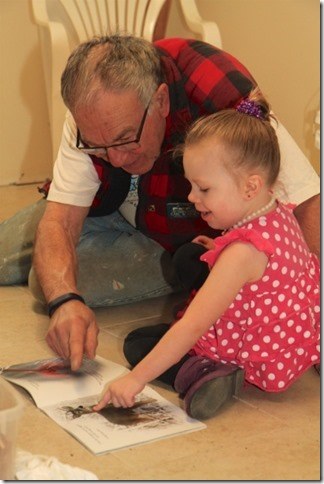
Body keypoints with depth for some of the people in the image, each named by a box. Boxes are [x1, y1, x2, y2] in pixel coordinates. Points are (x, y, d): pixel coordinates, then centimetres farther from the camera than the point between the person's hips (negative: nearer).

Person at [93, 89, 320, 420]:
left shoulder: (243, 252, -33)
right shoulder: (281, 214, -5)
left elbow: (191, 328, -35)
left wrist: (136, 379, -33)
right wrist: (219, 250, 11)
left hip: (258, 360, -10)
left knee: (137, 341, -3)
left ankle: (200, 374, -25)